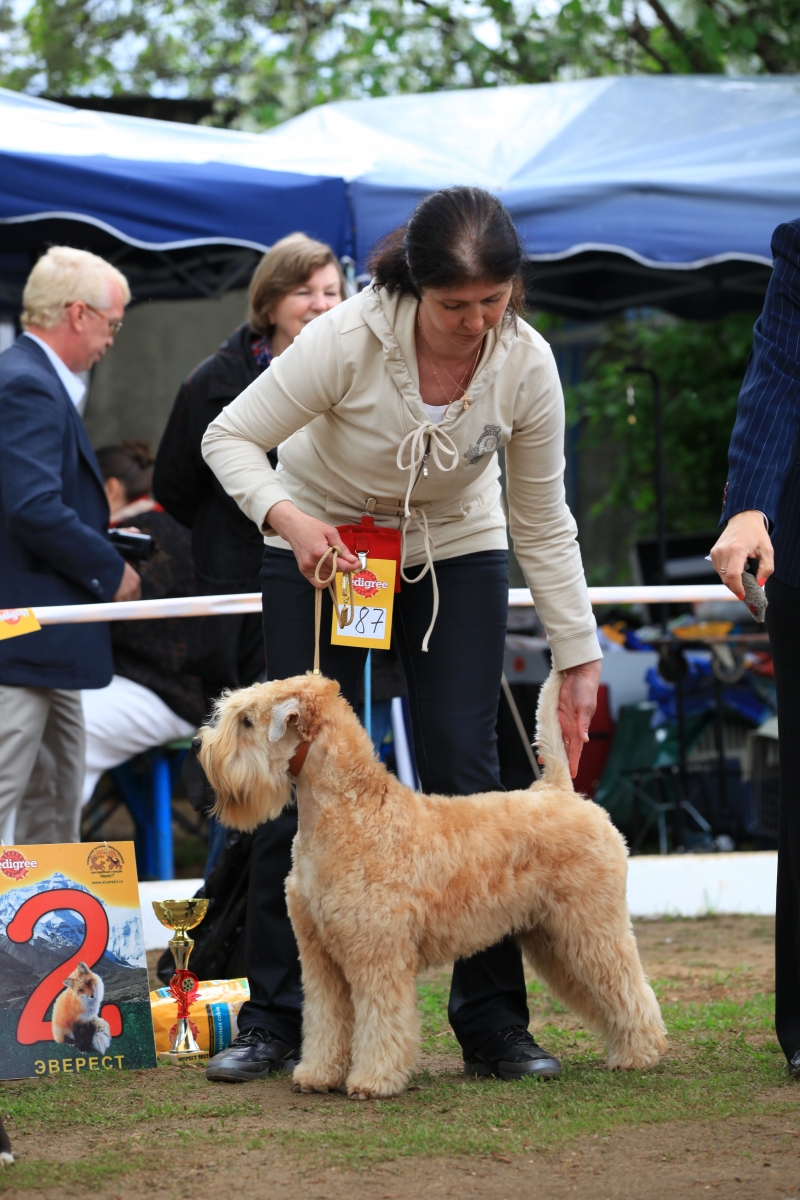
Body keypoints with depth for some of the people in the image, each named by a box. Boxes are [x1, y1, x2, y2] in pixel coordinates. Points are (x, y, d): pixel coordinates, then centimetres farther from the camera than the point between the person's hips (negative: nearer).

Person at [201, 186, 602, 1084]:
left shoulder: (526, 364, -20)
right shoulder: (349, 338, -29)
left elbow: (544, 525, -9)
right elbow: (229, 437, -19)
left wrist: (578, 659, -9)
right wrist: (286, 515, -37)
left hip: (456, 555, 2)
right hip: (320, 550, -2)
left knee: (466, 772, -7)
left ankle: (494, 1026, -2)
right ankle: (273, 1021, 3)